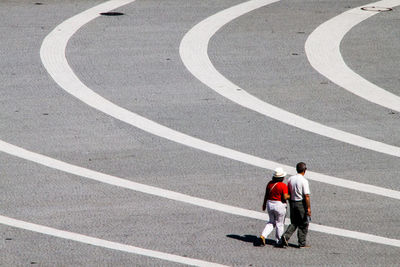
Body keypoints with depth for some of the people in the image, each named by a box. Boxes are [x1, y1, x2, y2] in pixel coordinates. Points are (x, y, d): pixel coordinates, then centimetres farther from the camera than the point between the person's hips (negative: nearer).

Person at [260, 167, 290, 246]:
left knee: (271, 222, 18)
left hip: (270, 204, 6)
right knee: (280, 224, 9)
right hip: (280, 206, -6)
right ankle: (279, 242, 18)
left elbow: (266, 195, 7)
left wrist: (264, 204, 19)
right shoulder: (283, 186, -17)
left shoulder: (270, 183, 0)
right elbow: (285, 197, -21)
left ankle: (263, 235, -1)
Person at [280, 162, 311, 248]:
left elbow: (288, 193, 11)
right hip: (301, 203, -6)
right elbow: (306, 196, -18)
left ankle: (286, 236, -6)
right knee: (303, 224, 7)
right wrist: (308, 208, -14)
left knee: (294, 223, 15)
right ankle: (302, 243, 10)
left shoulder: (290, 179, 4)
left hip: (292, 203, 6)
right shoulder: (304, 181, -16)